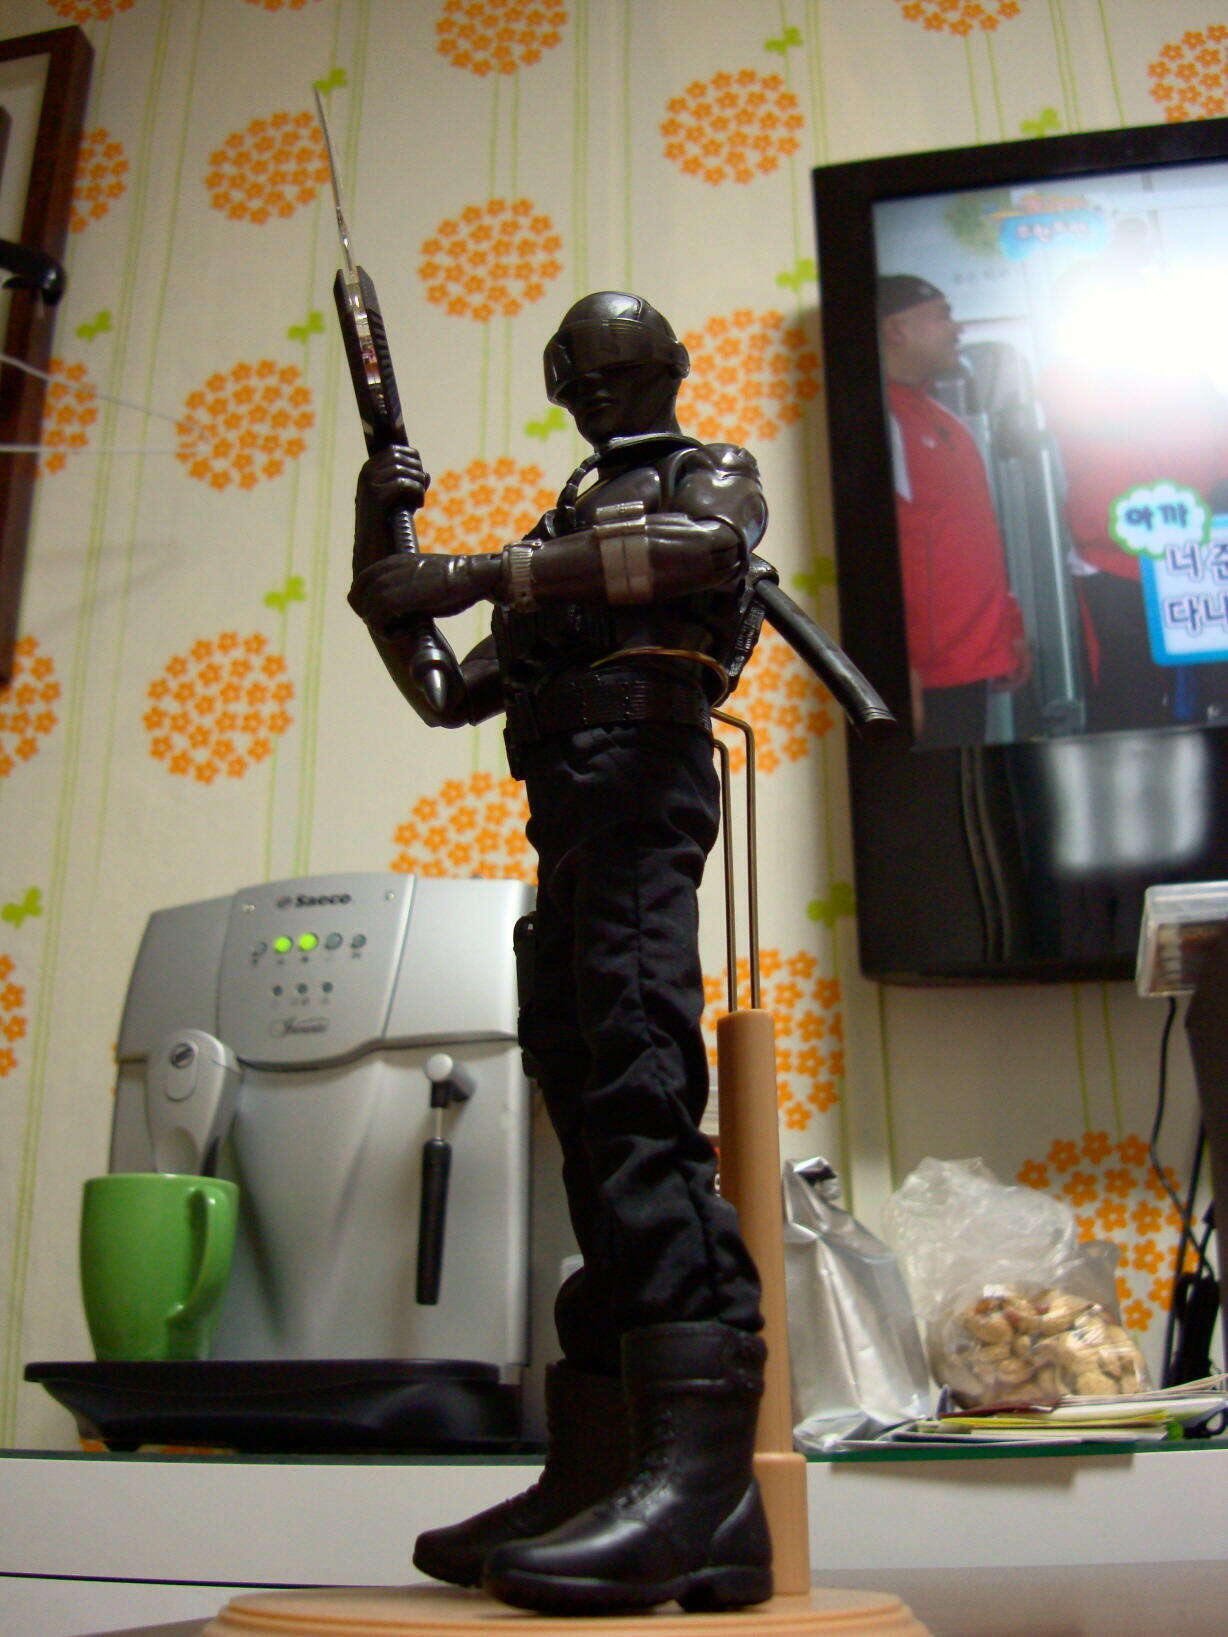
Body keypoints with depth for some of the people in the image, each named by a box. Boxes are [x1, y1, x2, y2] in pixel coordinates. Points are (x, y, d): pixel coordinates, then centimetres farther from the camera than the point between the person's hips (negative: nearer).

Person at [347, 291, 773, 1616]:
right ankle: (599, 1470, 0)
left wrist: (475, 571, -13)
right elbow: (444, 693, 31)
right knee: (587, 1108, -1)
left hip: (633, 757, -8)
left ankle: (706, 1467, -33)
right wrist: (384, 543, 20)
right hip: (569, 804, 8)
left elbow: (705, 545, -11)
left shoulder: (710, 470, 17)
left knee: (633, 1080, -25)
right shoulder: (564, 526, 36)